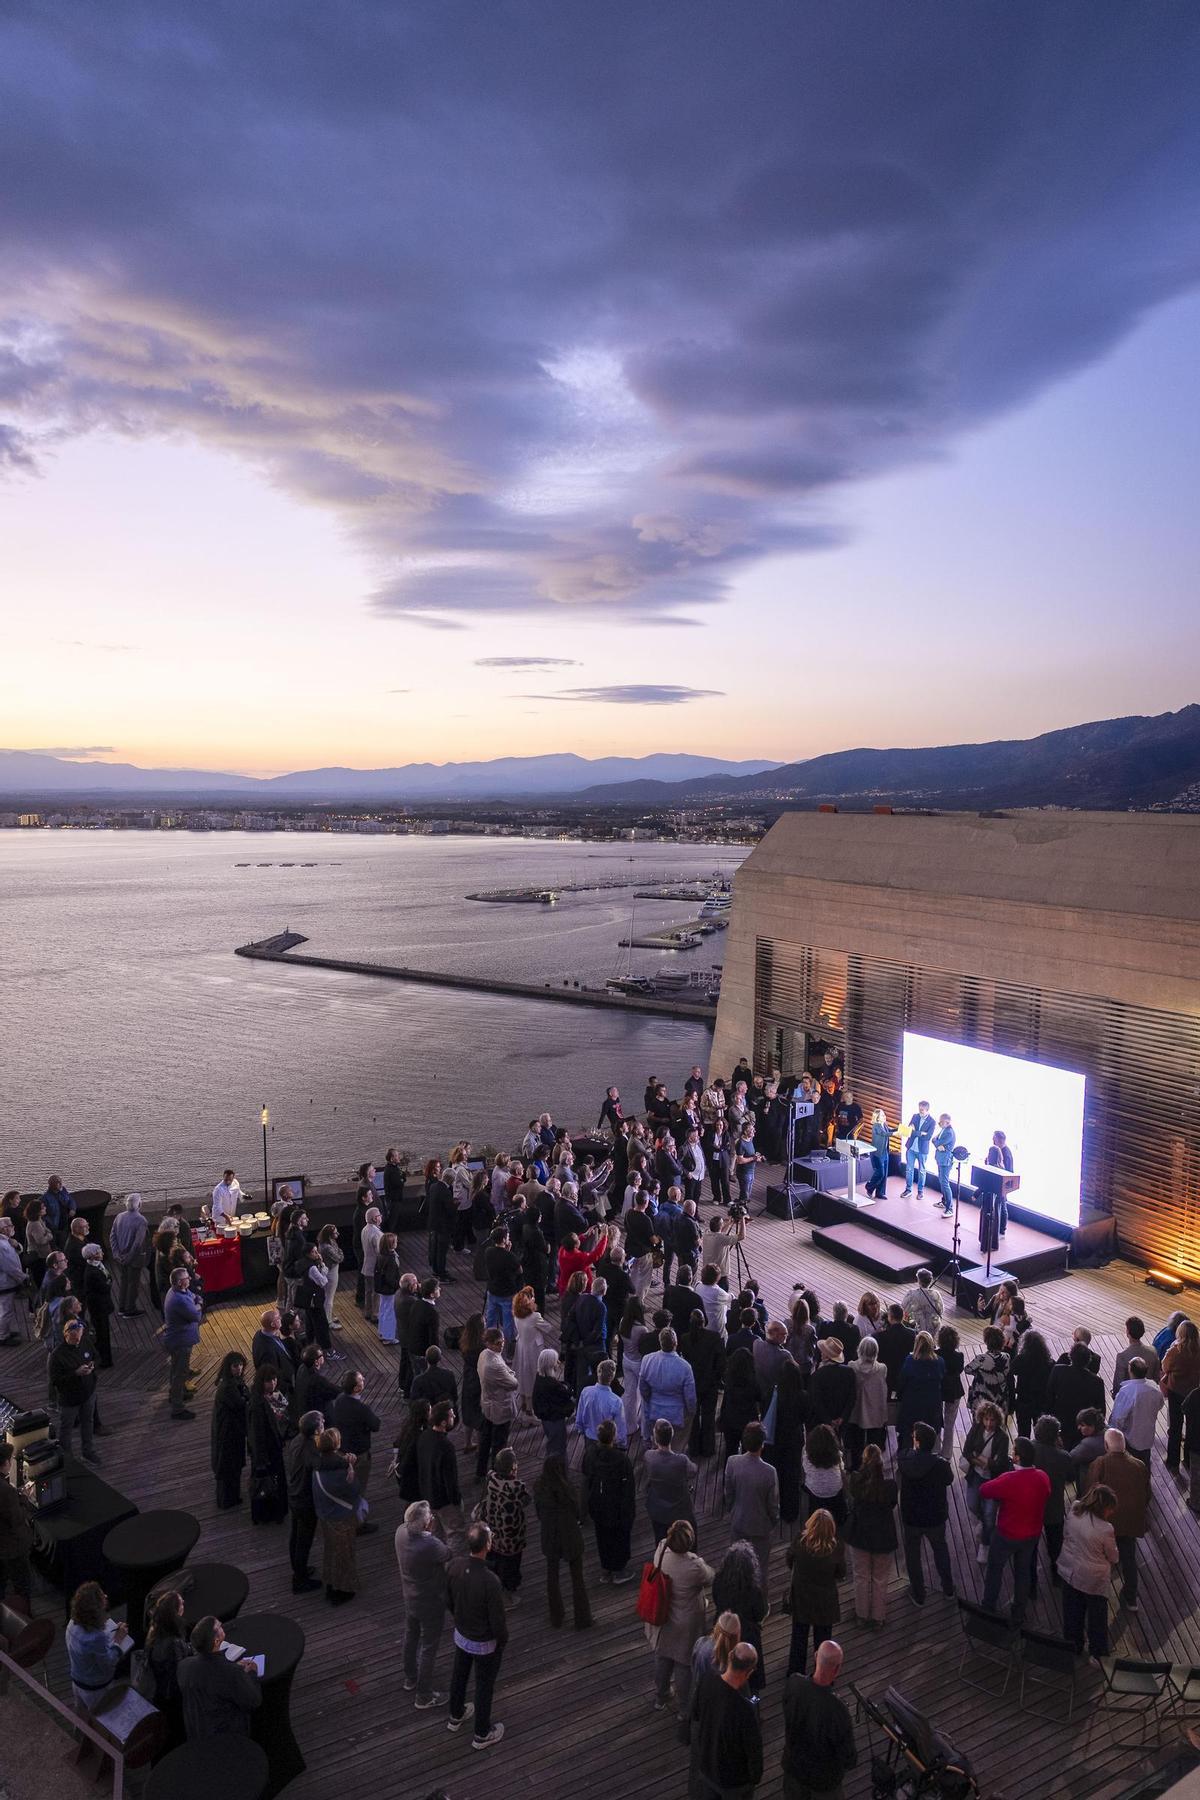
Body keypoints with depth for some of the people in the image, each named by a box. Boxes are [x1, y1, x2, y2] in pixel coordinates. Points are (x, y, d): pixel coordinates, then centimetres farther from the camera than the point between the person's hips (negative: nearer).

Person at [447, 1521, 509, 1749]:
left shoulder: (455, 1568, -20)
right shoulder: (490, 1581, -39)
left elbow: (450, 1601, -1)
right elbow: (498, 1618, -25)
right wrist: (503, 1640, -4)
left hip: (460, 1634, 5)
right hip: (484, 1643, -5)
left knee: (459, 1675, 28)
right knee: (484, 1686, 17)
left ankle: (456, 1717, 51)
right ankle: (482, 1734, 37)